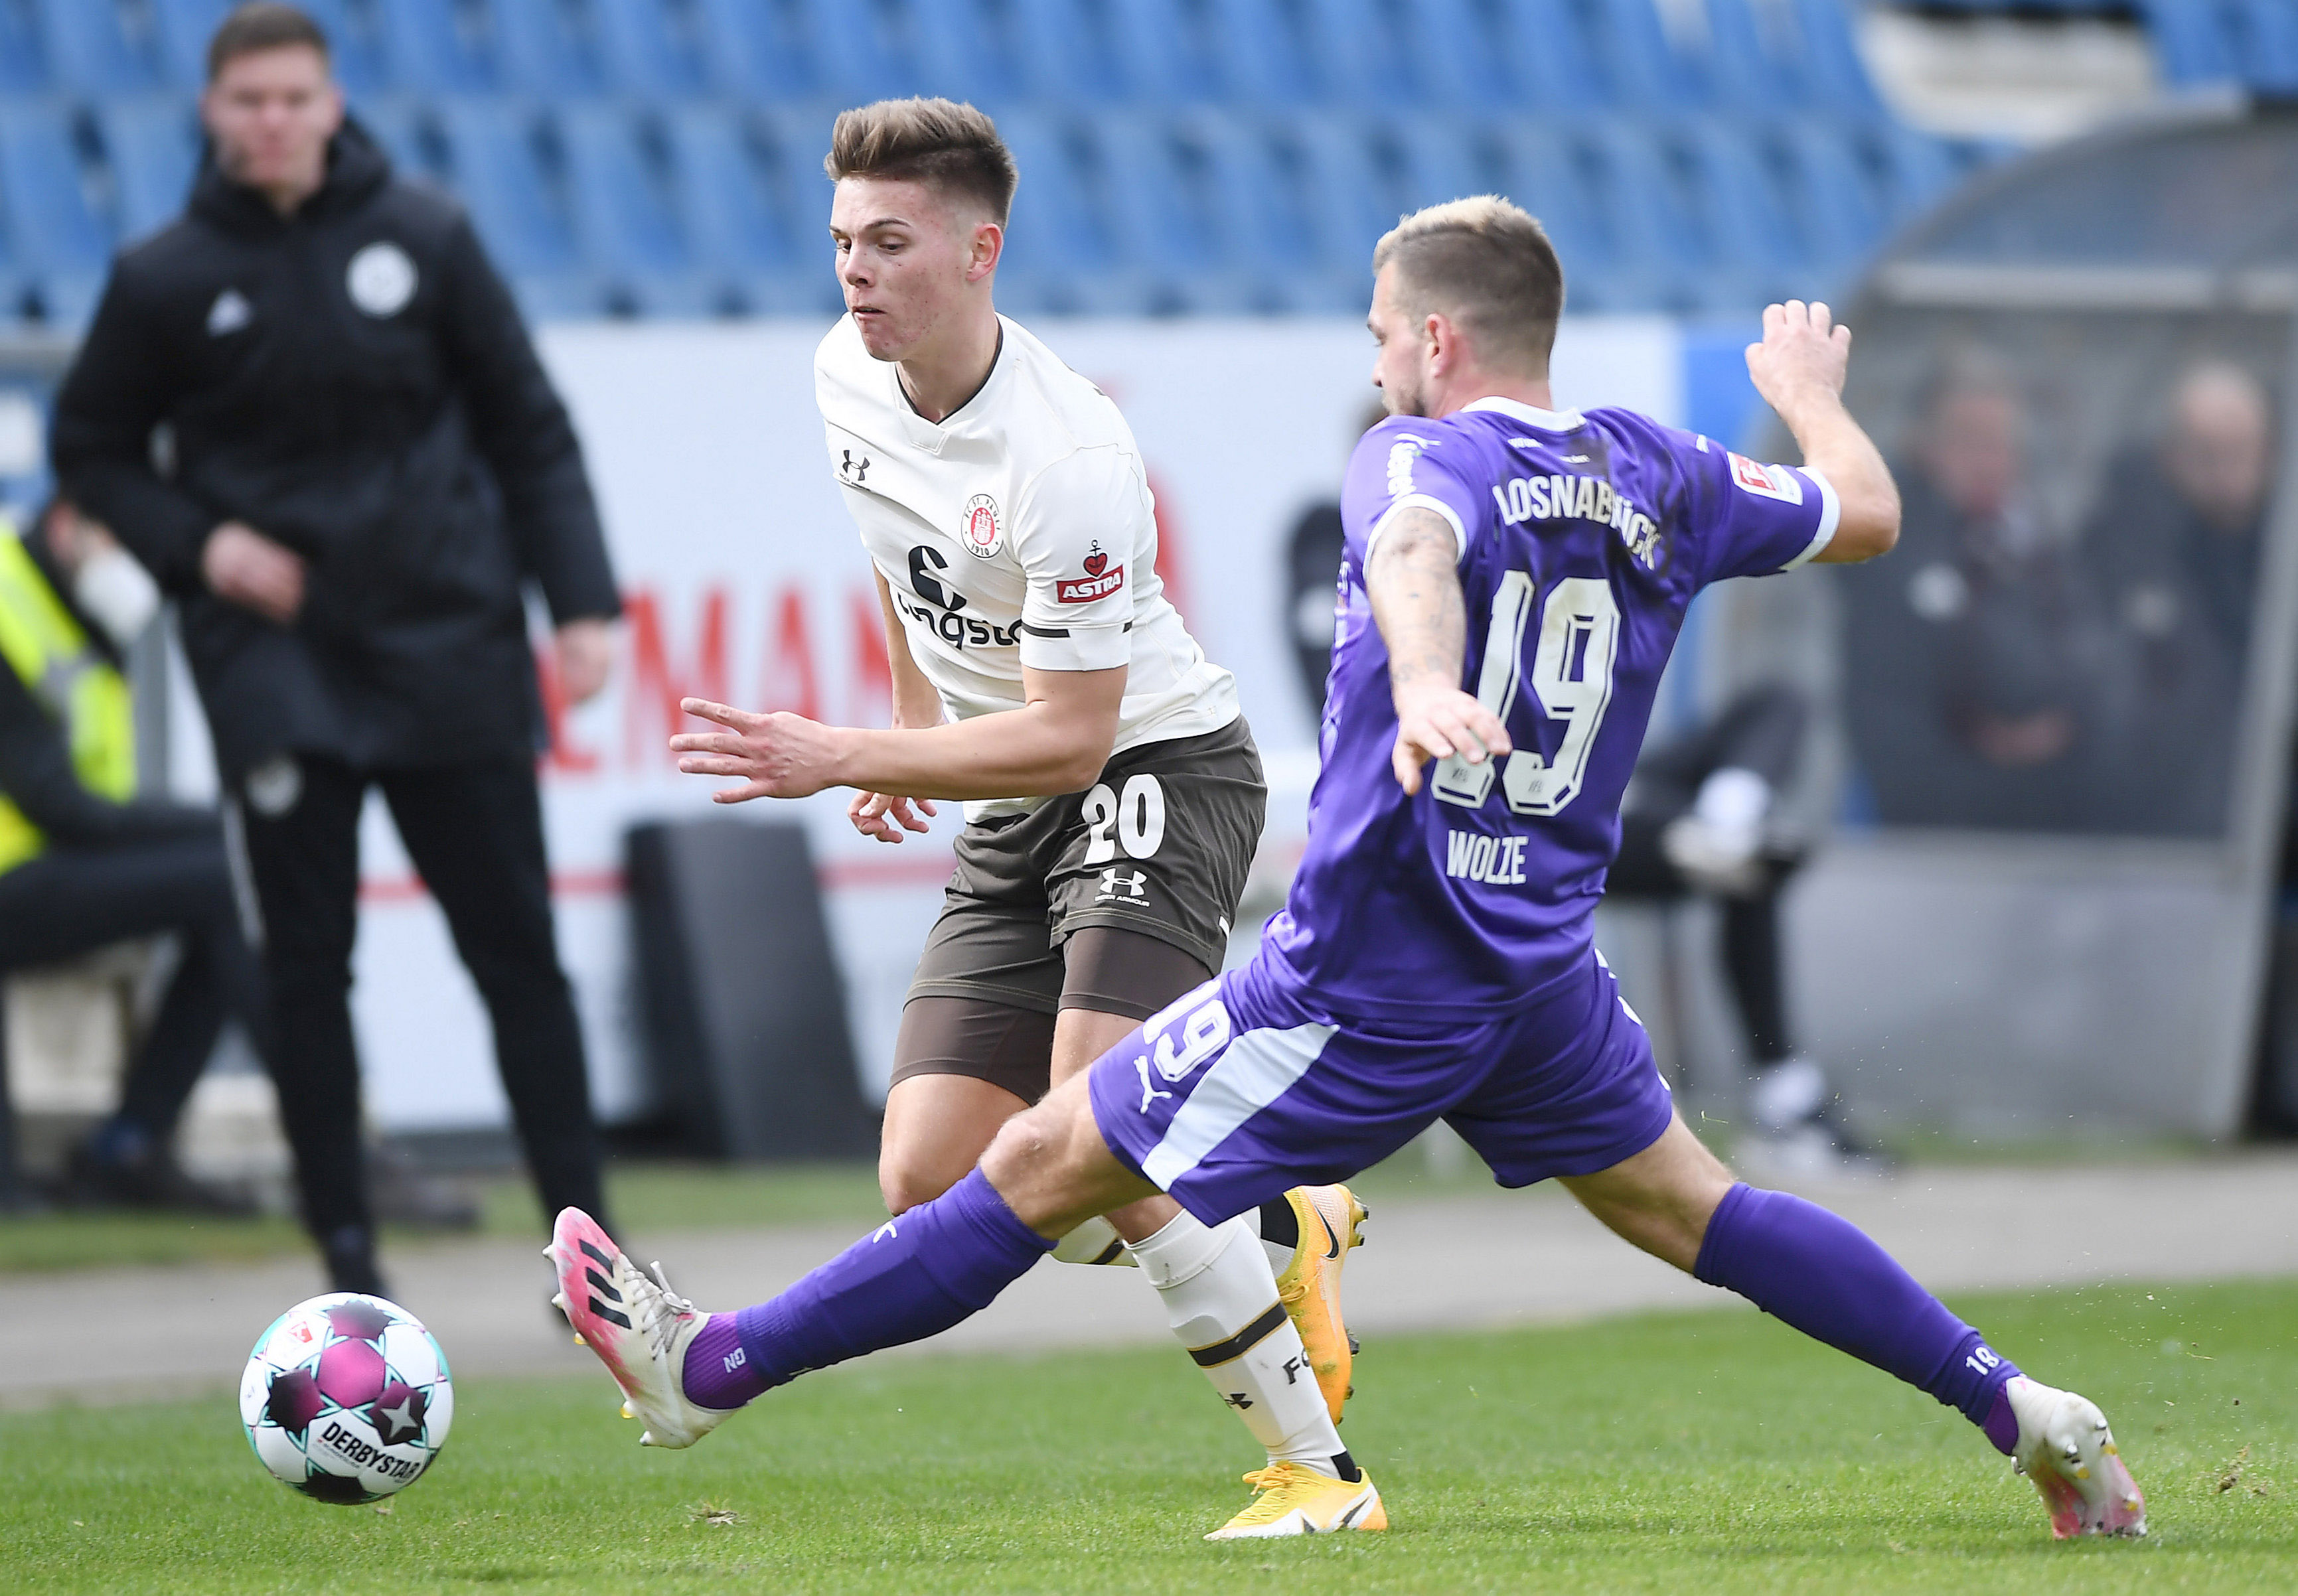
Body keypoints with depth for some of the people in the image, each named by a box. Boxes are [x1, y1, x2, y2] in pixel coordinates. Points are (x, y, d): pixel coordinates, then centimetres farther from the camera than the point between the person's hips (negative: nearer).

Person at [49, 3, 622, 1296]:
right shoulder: (169, 281, 0)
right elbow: (94, 449, 12)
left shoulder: (425, 240, 1)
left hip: (446, 646, 0)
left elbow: (530, 430, 6)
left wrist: (583, 600, -3)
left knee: (515, 948, 1)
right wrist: (196, 545, -5)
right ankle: (349, 1249, 4)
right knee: (307, 965, -2)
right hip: (275, 653, 0)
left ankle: (584, 1230, 4)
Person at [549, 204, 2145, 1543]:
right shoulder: (1659, 477, 6)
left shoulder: (1423, 459, -13)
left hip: (1367, 987, -6)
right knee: (1686, 1206, 21)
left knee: (1046, 1166, 0)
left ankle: (710, 1368, 6)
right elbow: (1868, 512, 22)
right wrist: (1809, 391, 43)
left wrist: (1425, 682, -60)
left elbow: (1416, 554, -38)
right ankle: (2013, 1406, 13)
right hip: (1542, 969, 6)